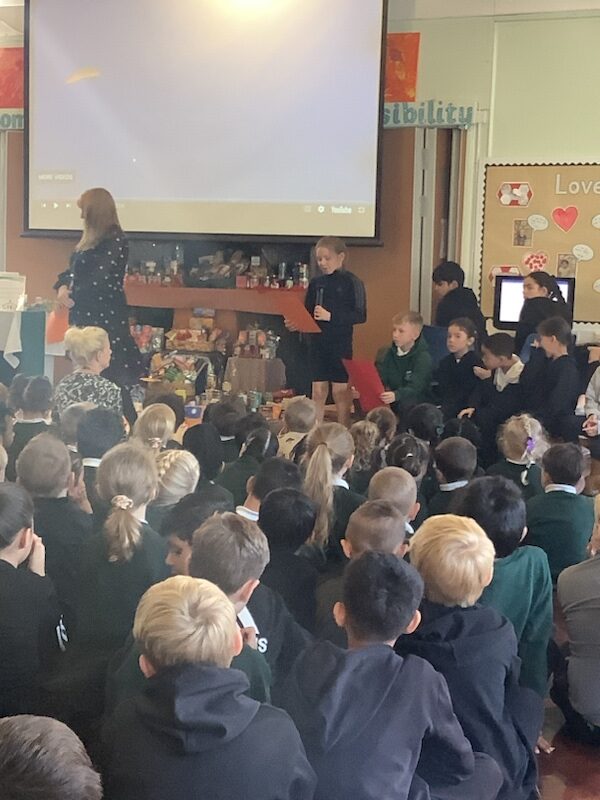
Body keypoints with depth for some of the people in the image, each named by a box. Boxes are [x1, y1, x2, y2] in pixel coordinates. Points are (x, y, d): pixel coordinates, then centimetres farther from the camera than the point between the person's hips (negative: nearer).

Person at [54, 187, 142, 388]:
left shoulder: (114, 241, -13)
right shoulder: (91, 240, 15)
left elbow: (101, 281, -20)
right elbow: (73, 268, 19)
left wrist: (73, 297, -10)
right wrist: (62, 287, -2)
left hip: (105, 318, -9)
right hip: (86, 316, 9)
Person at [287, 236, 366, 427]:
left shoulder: (352, 283, -7)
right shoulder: (316, 283, 8)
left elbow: (360, 316, -12)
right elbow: (307, 314, 12)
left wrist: (331, 316, -20)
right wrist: (295, 324, -8)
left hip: (341, 344, -4)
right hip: (317, 342, 4)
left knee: (340, 391, 3)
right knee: (318, 391, 7)